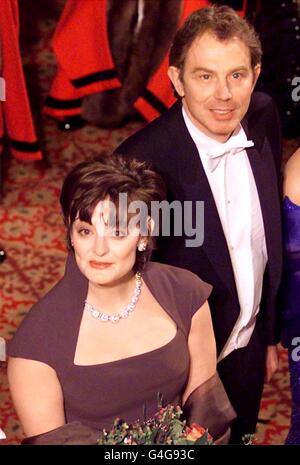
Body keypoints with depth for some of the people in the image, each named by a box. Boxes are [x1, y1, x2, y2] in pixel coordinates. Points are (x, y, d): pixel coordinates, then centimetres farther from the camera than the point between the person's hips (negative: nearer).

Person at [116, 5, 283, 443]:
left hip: (249, 355, 5)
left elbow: (270, 240, 1)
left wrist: (270, 334, 10)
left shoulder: (264, 117, -12)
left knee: (238, 437, 29)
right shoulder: (142, 163, -30)